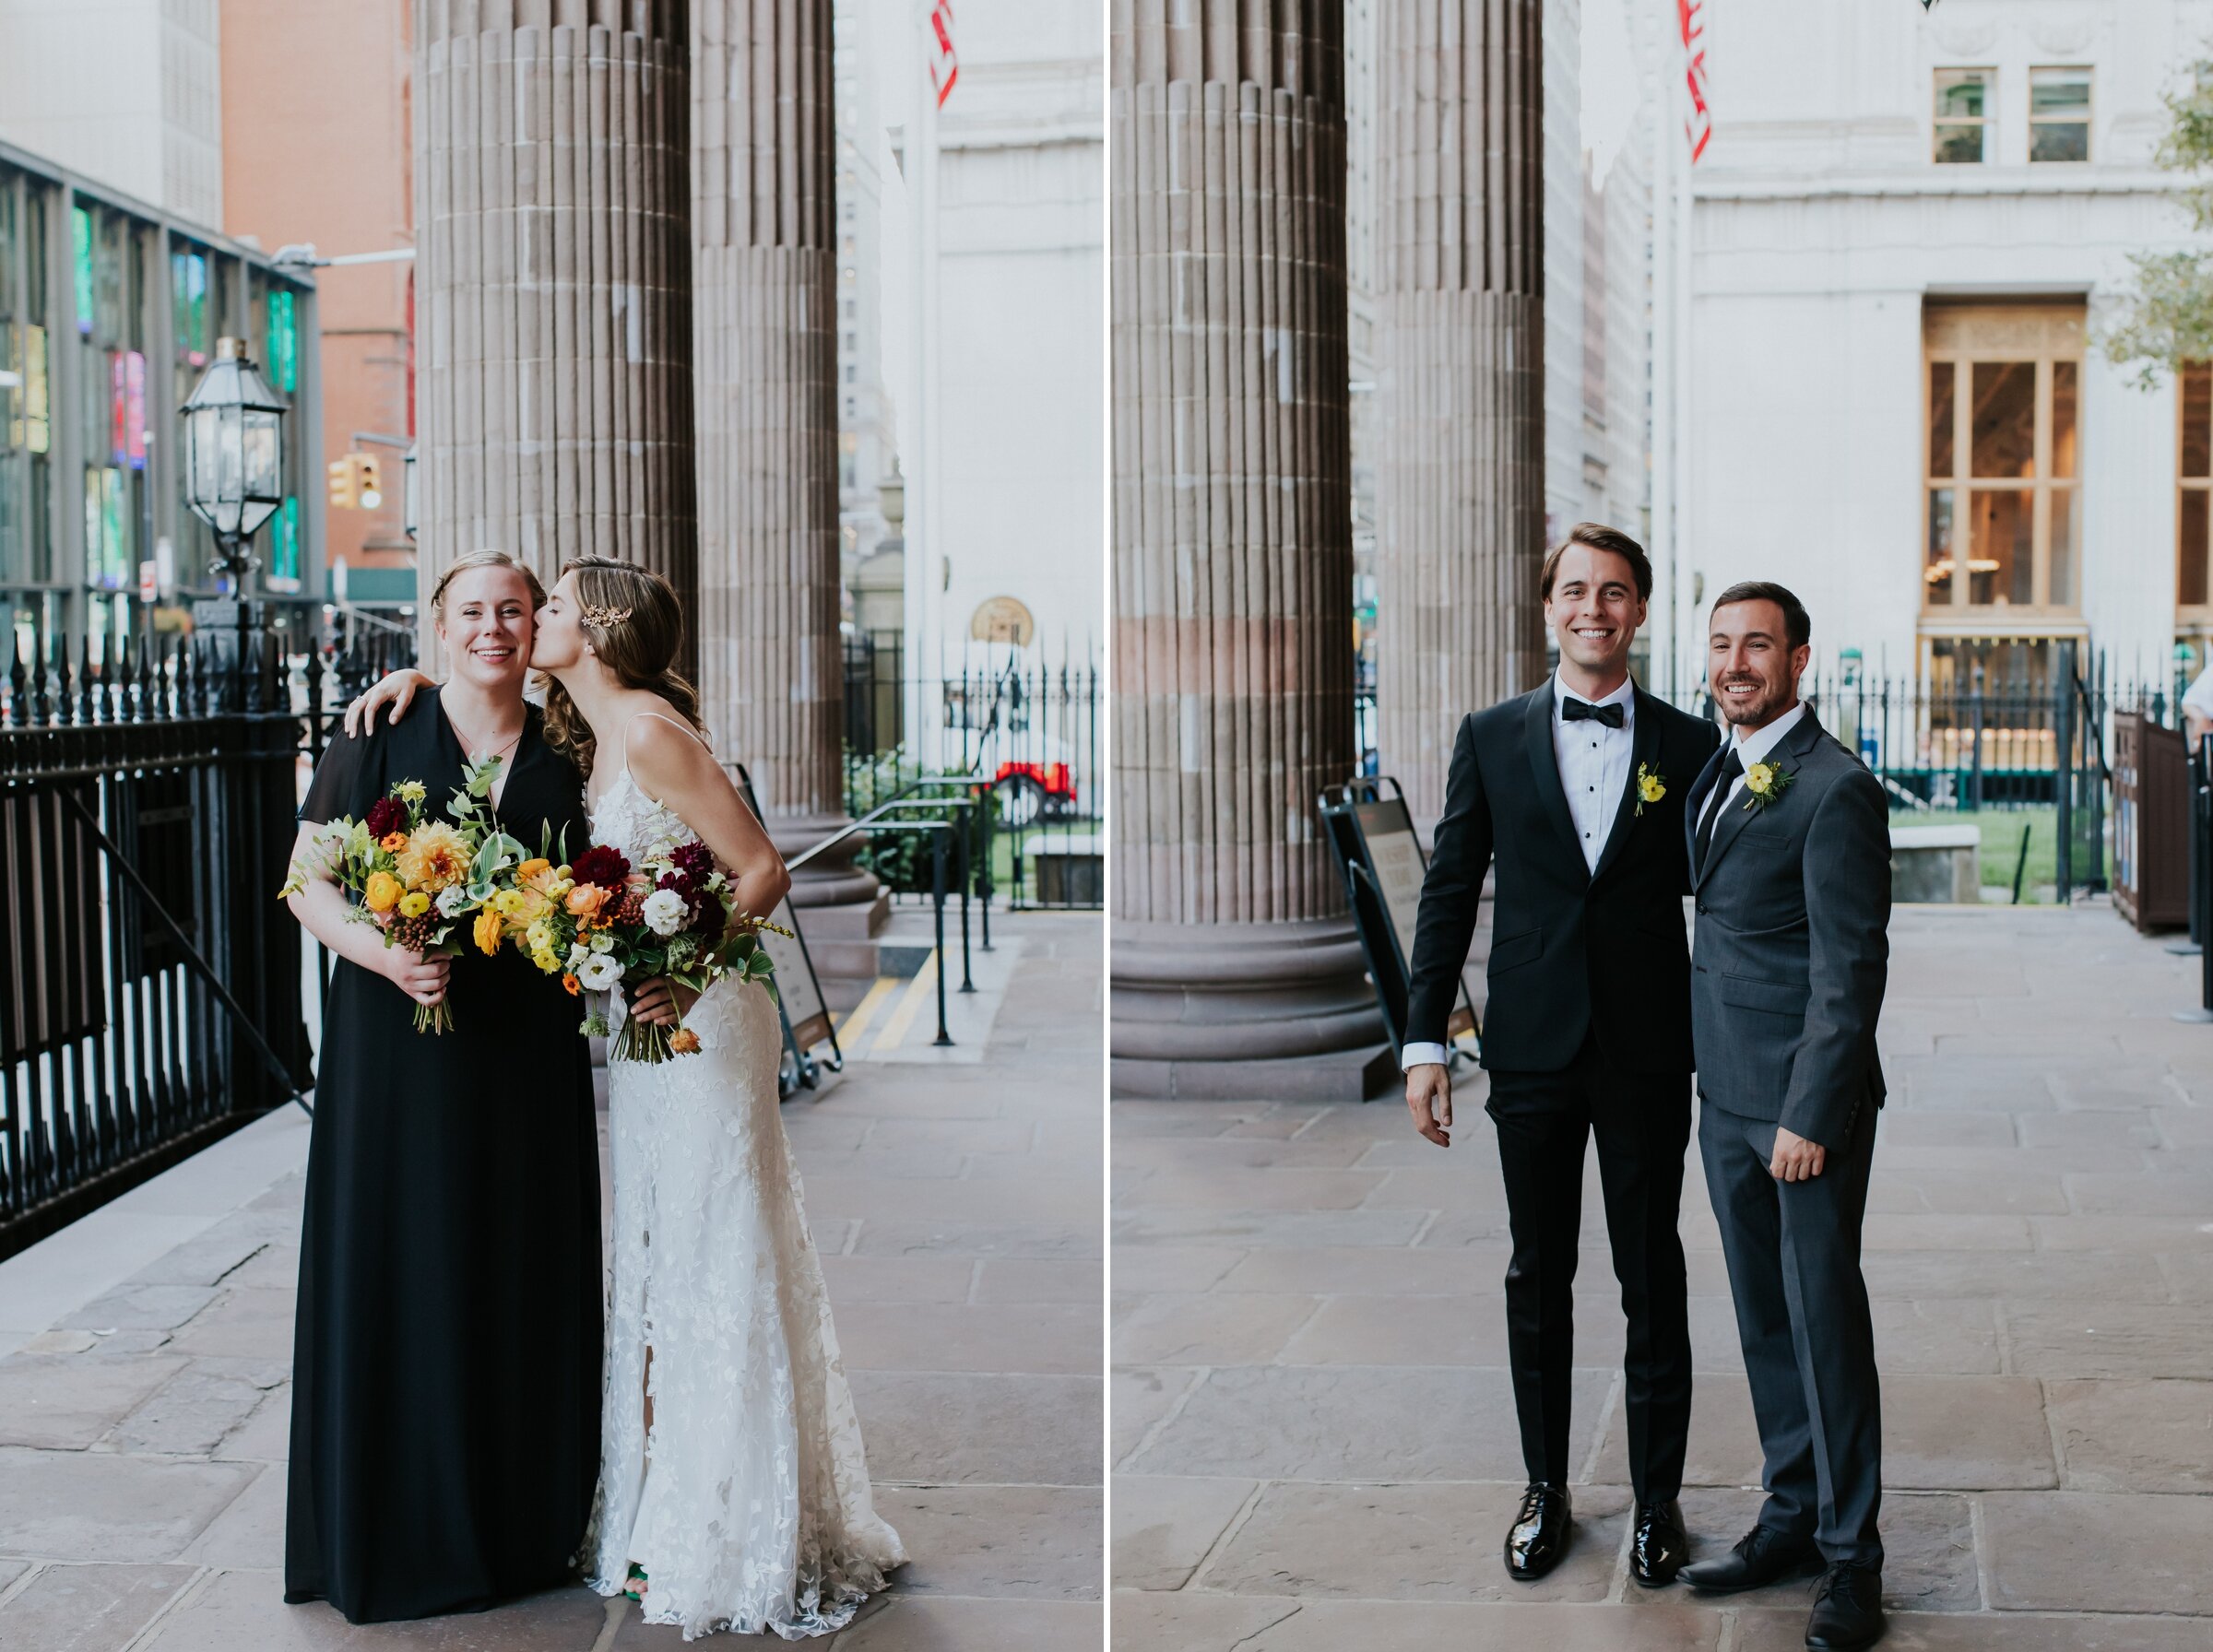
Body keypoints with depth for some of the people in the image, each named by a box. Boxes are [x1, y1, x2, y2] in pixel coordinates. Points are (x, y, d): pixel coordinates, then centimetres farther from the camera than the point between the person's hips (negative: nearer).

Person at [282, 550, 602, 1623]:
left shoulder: (563, 756, 8)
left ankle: (523, 1522, 20)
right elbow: (308, 884, -2)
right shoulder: (378, 738, 0)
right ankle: (398, 1528, 15)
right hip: (396, 1047, -2)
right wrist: (383, 953, -20)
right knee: (399, 1278, 2)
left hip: (524, 1057, 3)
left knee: (525, 1279, 7)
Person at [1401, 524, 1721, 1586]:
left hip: (1648, 1056, -1)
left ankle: (1657, 1499, 21)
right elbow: (1448, 894, 4)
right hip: (1534, 1051, 1)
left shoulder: (1689, 745, 2)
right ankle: (1545, 1488, 25)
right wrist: (1423, 1040, -1)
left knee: (1653, 1283, 7)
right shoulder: (1491, 738, 4)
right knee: (1537, 1278, 11)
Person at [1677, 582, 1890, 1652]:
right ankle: (1790, 1514, 27)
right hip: (1726, 1092, 8)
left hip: (1806, 1099, -8)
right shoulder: (1716, 773, 12)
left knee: (1824, 1319, -1)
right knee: (1763, 1319, 15)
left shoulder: (1834, 790, -14)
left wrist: (1812, 1115, -19)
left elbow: (1850, 968, -17)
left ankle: (1851, 1558, 9)